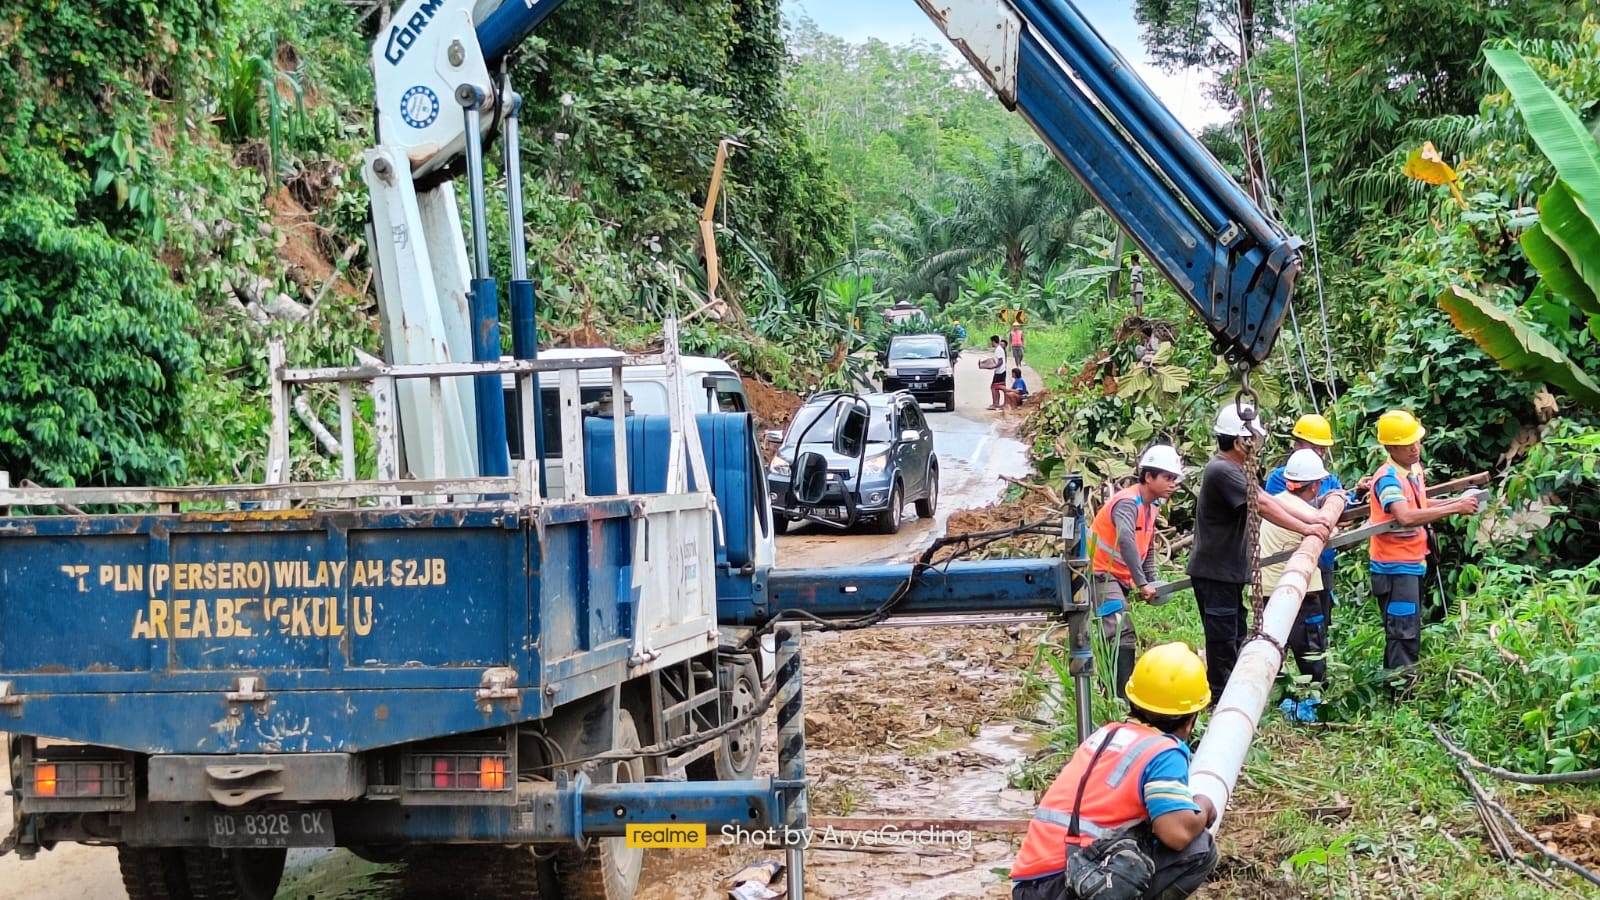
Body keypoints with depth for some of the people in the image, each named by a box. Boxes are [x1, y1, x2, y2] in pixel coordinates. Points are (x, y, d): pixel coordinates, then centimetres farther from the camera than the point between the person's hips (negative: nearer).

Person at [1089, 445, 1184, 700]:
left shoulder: (1152, 506, 8)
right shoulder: (1127, 502, -22)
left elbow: (1146, 550, 16)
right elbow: (1126, 541, -39)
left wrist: (1153, 583, 4)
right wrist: (1142, 583, -43)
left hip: (1120, 577, 10)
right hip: (1101, 573, -10)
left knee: (1117, 634, 14)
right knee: (1123, 634, -20)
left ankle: (1112, 692, 23)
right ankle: (1124, 697, -26)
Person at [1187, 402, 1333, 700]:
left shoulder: (1231, 468, 12)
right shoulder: (1222, 471, -22)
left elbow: (1265, 497, 12)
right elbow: (1263, 506, -22)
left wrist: (1308, 518, 6)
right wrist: (1306, 529, -16)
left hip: (1228, 570, 11)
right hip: (1215, 571, -11)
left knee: (1235, 637, 17)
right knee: (1222, 640, -3)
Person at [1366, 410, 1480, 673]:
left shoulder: (1414, 469, 7)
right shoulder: (1388, 478, -21)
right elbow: (1406, 517, -36)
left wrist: (1457, 502, 4)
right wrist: (1456, 508, -31)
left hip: (1413, 563, 9)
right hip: (1394, 567, -9)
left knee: (1410, 633, 17)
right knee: (1404, 635, -9)